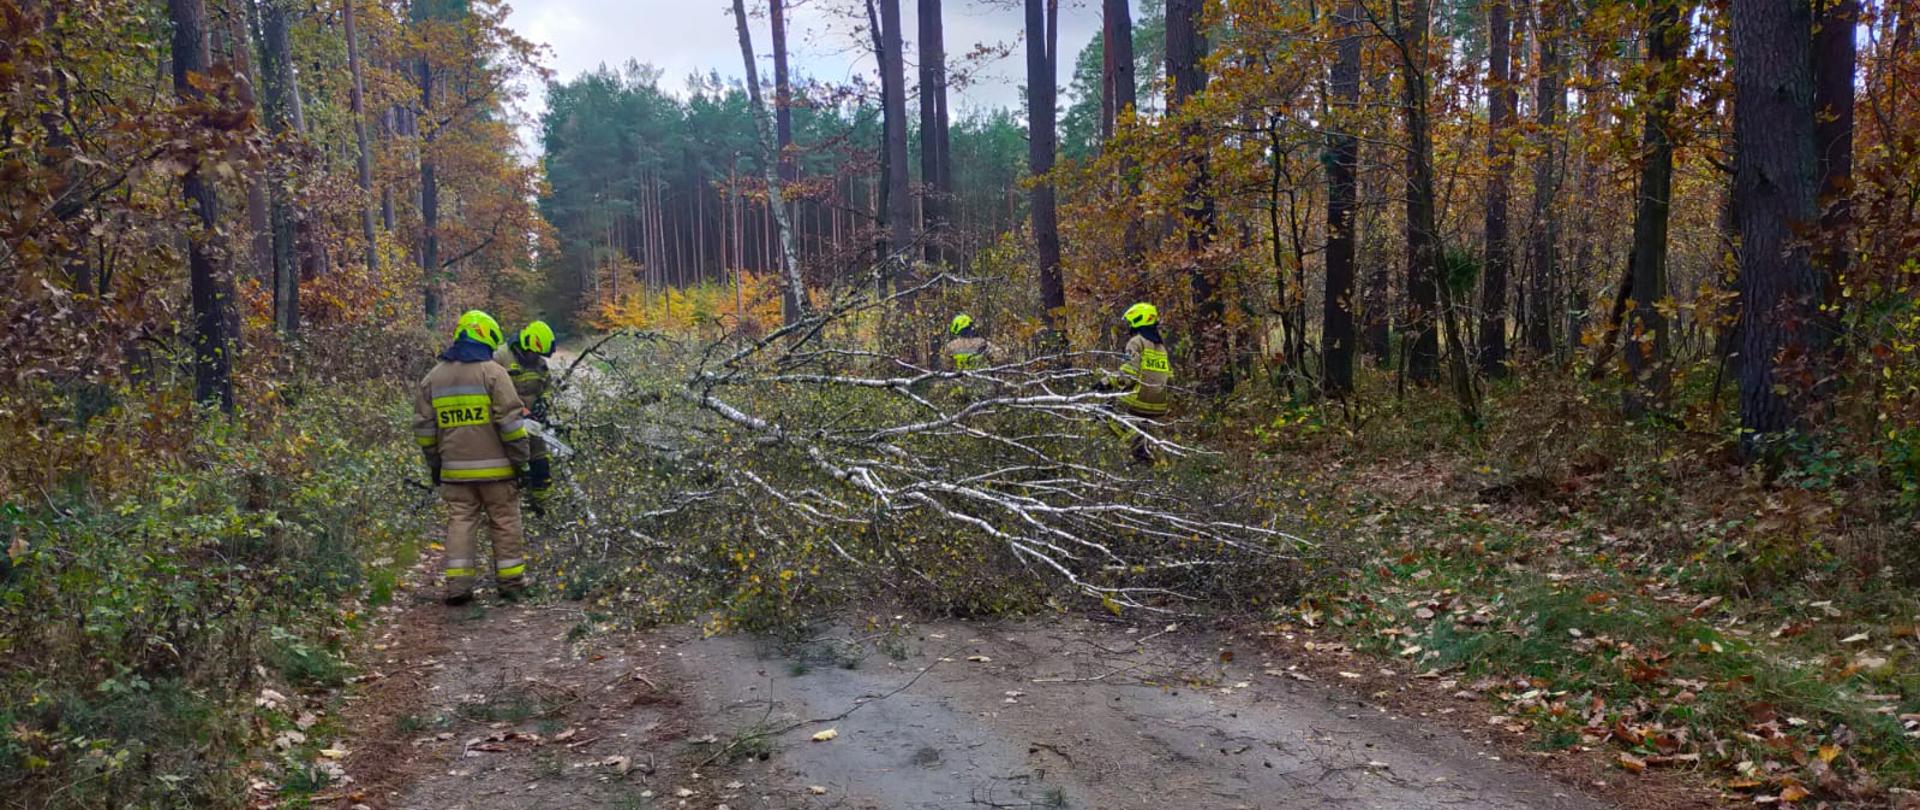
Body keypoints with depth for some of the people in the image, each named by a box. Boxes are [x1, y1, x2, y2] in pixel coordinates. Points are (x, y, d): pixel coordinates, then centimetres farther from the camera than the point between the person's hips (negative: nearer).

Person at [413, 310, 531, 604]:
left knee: (460, 522, 8)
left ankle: (457, 584, 3)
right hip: (494, 468, -4)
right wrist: (520, 460, -4)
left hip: (455, 469, 4)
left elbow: (424, 427, 11)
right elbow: (510, 421, -11)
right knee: (505, 523, 7)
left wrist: (434, 464, 19)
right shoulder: (493, 373, -8)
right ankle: (511, 581, 14)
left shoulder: (433, 378, 9)